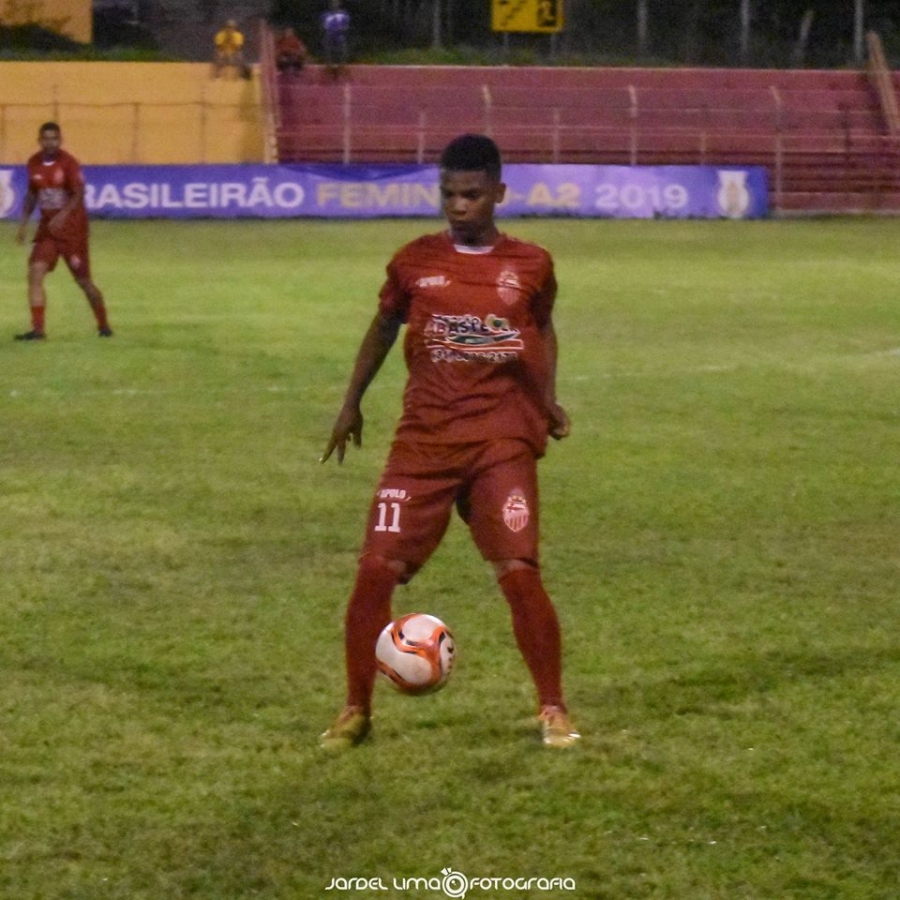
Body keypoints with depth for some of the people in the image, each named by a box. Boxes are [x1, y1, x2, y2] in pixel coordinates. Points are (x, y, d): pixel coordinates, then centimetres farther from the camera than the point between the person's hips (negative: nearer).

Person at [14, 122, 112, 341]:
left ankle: (104, 325, 22)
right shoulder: (34, 163, 3)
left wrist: (62, 215, -37)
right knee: (35, 272, -13)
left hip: (72, 226, -4)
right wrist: (23, 223, 9)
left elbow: (78, 194, -21)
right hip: (47, 227, 4)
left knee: (83, 280, 3)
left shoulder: (68, 162, -13)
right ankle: (37, 329, -12)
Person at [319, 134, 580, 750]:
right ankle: (356, 711, 8)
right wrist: (352, 403, 21)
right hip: (424, 440, 1)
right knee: (376, 569, -8)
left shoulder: (530, 265, 3)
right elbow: (385, 326, 20)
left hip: (503, 441, -1)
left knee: (520, 573, -13)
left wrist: (548, 399, 8)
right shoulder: (415, 262, 4)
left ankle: (554, 711, 4)